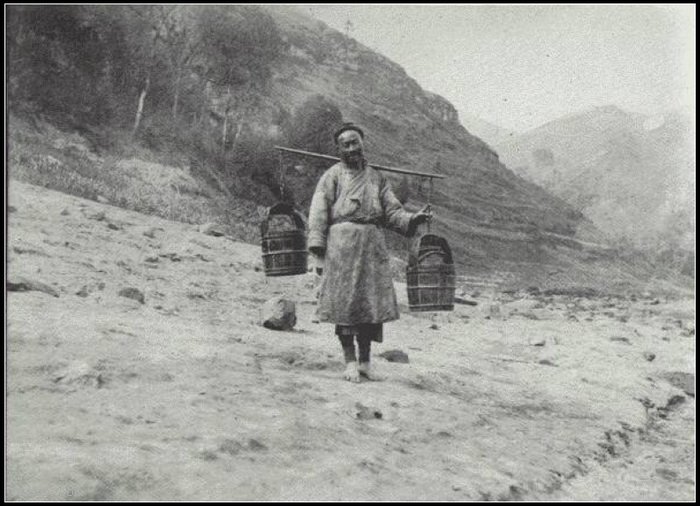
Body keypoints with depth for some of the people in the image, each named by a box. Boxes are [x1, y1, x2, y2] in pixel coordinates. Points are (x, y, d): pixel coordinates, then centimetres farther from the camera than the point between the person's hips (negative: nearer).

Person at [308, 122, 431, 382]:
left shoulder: (377, 178, 18)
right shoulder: (333, 175, 6)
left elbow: (392, 212, 12)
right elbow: (319, 212, -1)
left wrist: (413, 218, -8)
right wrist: (318, 247, -11)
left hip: (373, 244, 4)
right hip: (342, 242, -4)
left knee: (372, 302, 2)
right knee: (345, 302, -5)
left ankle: (365, 361, 12)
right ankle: (350, 361, 3)